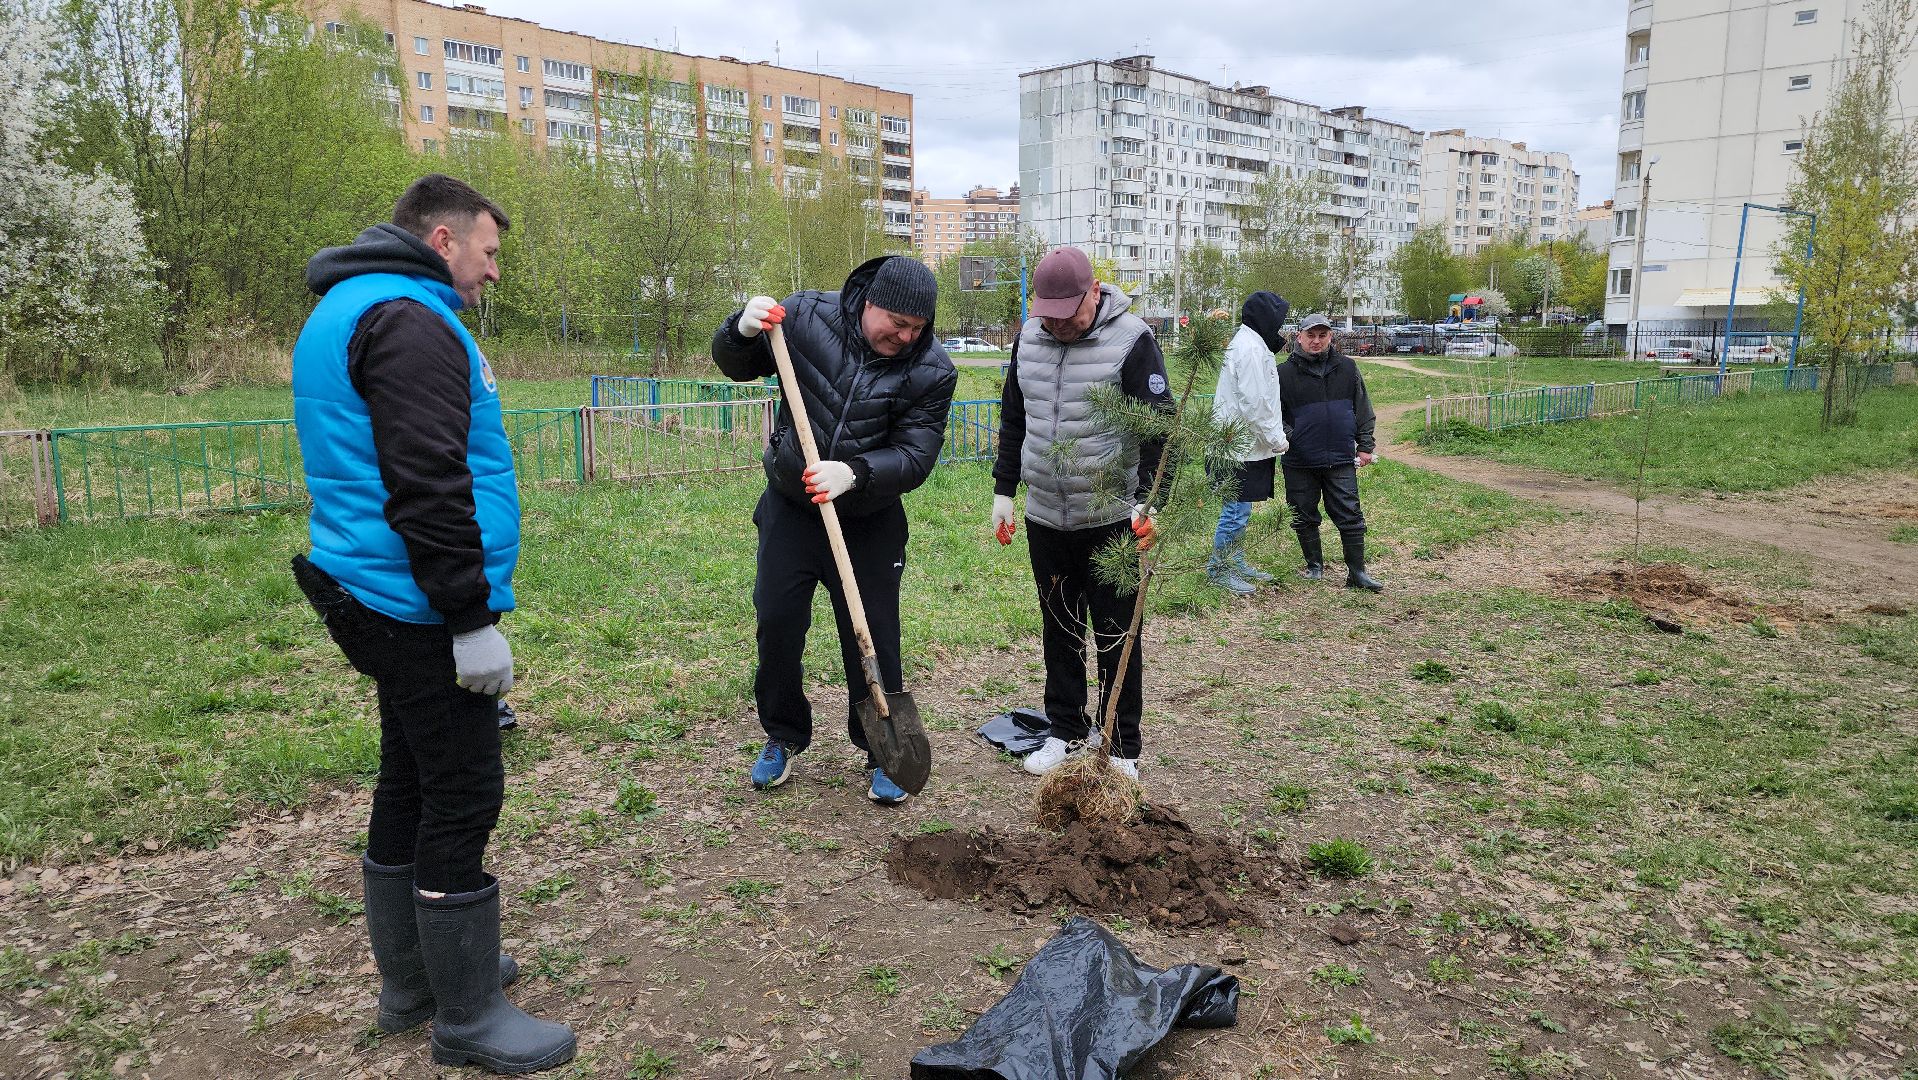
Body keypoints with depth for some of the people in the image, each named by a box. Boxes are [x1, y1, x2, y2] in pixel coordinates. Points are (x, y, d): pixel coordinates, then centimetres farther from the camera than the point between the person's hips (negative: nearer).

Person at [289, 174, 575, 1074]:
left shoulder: (345, 314, 19)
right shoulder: (409, 321, -15)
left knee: (410, 787, 17)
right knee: (462, 798, -2)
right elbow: (428, 487, -24)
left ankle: (412, 980, 32)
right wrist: (471, 619, -20)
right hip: (423, 611, -11)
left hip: (382, 604, 11)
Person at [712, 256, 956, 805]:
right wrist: (743, 331, -24)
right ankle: (784, 738, 28)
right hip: (790, 509, 2)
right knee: (777, 625, 6)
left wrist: (854, 472, -37)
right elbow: (733, 366, -1)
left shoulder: (932, 371, -15)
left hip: (870, 521, -1)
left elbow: (915, 457, -19)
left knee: (874, 637, 2)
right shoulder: (807, 317, -12)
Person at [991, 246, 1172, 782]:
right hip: (1045, 517, 5)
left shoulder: (1132, 339, -12)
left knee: (1117, 636, 4)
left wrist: (1149, 501, -24)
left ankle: (1123, 749, 17)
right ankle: (1065, 730, 29)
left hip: (1113, 519, -5)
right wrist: (1003, 491, 13)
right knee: (1059, 630, 15)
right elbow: (1013, 420, 15)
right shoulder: (1029, 337, 5)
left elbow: (1159, 427, -14)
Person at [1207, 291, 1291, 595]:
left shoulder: (1247, 342, 17)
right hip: (1243, 445, -11)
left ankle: (1236, 564, 26)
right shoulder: (1251, 348, -17)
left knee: (1239, 510, 17)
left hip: (1241, 442, 11)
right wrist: (1276, 438, -15)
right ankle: (1219, 570, 6)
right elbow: (1254, 402, -22)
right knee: (1236, 511, -3)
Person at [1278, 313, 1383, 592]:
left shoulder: (1347, 368, 6)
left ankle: (1357, 572, 9)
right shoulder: (1285, 373, -1)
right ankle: (1314, 566, 26)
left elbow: (1362, 409, 11)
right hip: (1300, 461, -1)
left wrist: (1365, 445, 7)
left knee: (1350, 517, 1)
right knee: (1305, 517, 10)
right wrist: (1285, 435, -15)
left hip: (1341, 459, 1)